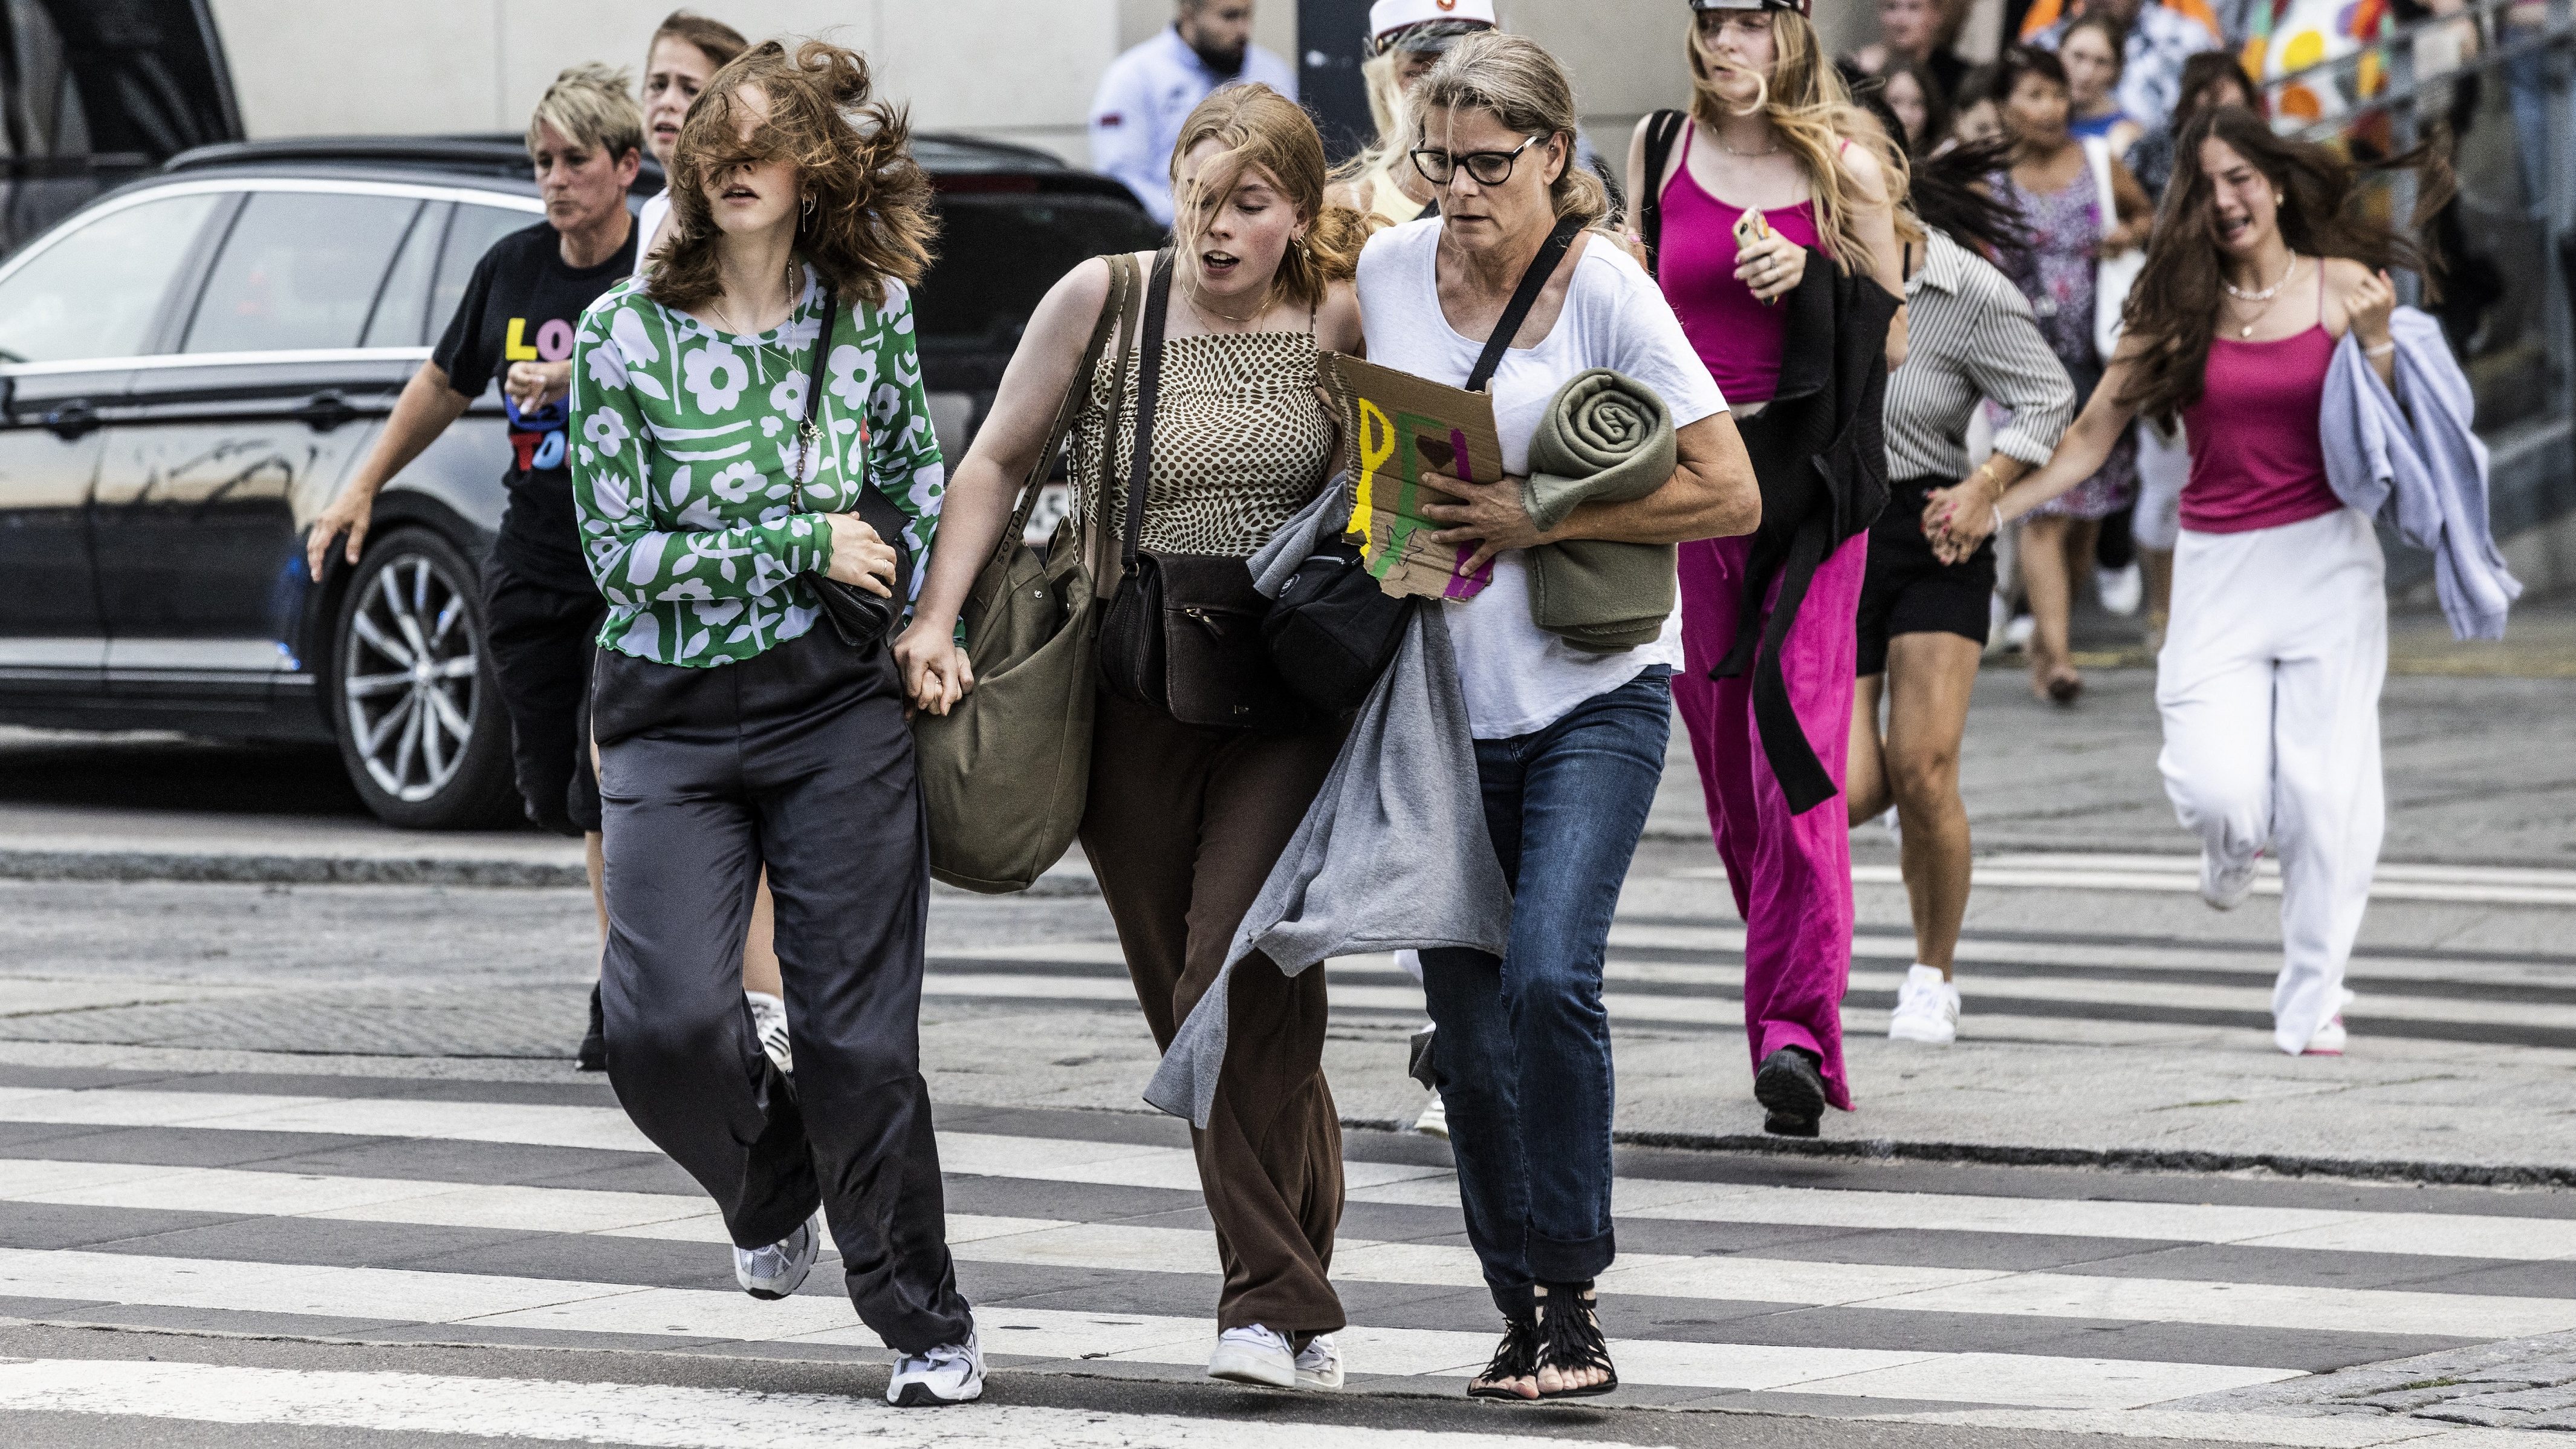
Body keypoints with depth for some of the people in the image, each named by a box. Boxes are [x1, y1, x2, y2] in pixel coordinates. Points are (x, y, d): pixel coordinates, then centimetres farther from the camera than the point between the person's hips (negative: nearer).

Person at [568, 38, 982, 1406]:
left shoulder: (873, 315, 3)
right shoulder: (625, 333, -4)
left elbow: (918, 484, 21)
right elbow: (622, 551, -7)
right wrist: (808, 547, -11)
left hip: (839, 704, 1)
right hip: (670, 719, -1)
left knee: (860, 1034, -3)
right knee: (667, 1023, -15)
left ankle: (926, 1324, 13)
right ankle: (770, 1185, 19)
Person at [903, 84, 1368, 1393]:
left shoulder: (1338, 326, 0)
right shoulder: (1105, 302, -1)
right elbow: (996, 464, 6)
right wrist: (937, 620, -5)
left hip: (1289, 705, -2)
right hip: (1133, 702, 2)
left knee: (1237, 981, -18)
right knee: (1197, 1014, 6)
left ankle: (1270, 1302, -14)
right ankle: (1296, 1301, 20)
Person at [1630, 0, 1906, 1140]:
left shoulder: (1845, 167, 1)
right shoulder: (1663, 151, 9)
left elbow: (1891, 339, 4)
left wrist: (1810, 278, -13)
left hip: (1810, 479, -3)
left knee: (1795, 754, -13)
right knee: (1724, 768, 6)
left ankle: (1796, 1032, -18)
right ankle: (1796, 992, 20)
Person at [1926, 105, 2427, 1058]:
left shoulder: (2343, 289, 2)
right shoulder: (2177, 307, 4)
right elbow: (2090, 435, 7)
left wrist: (2377, 343, -14)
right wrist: (1993, 509, -3)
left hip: (2327, 559, 0)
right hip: (2217, 570, 1)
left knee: (2325, 792, -5)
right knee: (2218, 792, -15)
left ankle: (2311, 1005, 10)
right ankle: (2234, 844, 25)